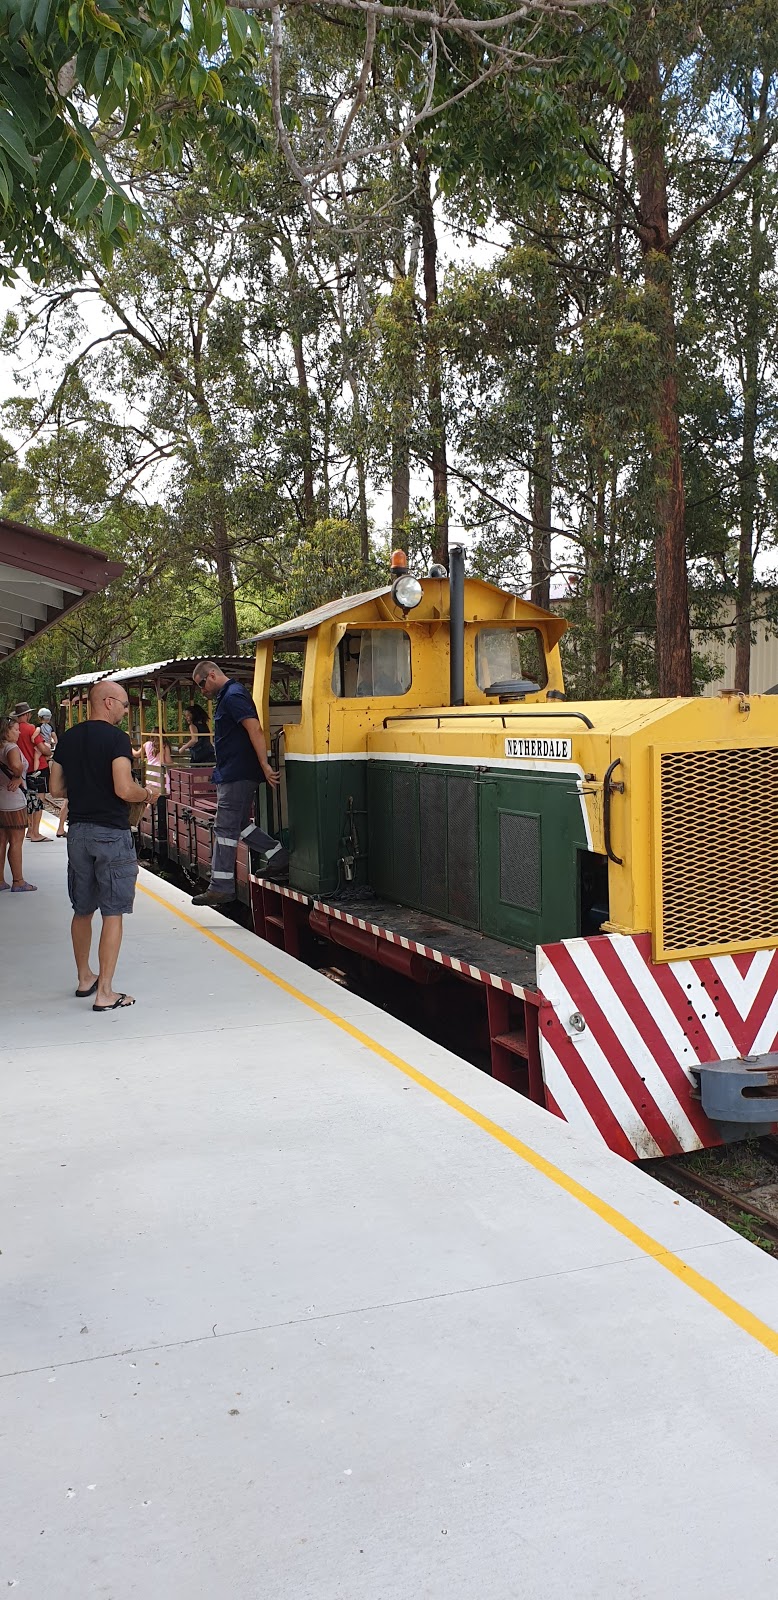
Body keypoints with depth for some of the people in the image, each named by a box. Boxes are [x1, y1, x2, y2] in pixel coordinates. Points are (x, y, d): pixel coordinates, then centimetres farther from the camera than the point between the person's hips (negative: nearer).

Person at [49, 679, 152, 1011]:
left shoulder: (68, 738, 8)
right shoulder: (116, 738, -13)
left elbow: (57, 789, 11)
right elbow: (124, 790, -22)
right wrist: (145, 794, -2)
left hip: (77, 831, 7)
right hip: (111, 833, -7)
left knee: (82, 910, 18)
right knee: (112, 914, -1)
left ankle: (85, 978, 32)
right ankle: (104, 993, 0)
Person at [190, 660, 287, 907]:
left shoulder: (233, 696, -14)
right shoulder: (228, 696, 19)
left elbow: (255, 731, -23)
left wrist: (265, 766, -26)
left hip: (236, 775, -11)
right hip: (232, 774, 11)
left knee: (225, 829, -7)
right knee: (239, 824, 16)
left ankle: (221, 888, -3)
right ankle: (279, 857, 20)